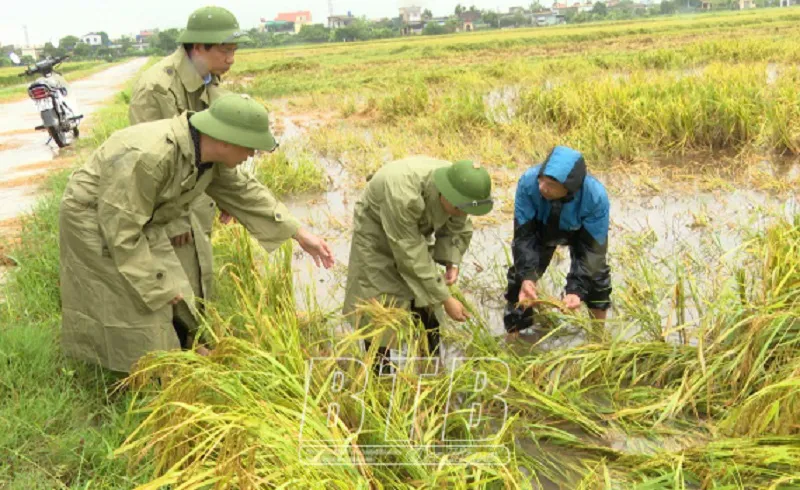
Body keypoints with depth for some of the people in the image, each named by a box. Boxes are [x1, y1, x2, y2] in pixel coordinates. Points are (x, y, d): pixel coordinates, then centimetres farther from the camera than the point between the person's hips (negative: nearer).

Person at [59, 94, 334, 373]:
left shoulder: (208, 152, -12)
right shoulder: (148, 156, -38)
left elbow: (245, 192, 1)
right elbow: (120, 227, -32)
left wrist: (300, 235, 2)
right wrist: (155, 284, -24)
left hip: (137, 219, 8)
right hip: (96, 219, -8)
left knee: (171, 304, 7)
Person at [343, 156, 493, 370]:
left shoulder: (459, 187, -24)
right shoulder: (403, 194, -44)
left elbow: (459, 229, -4)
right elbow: (411, 256, -37)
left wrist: (452, 262, -22)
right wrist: (445, 299, -32)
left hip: (414, 233, 6)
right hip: (376, 233, -6)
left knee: (424, 301, 6)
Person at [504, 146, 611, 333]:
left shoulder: (596, 196, -41)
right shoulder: (528, 182, -40)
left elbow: (592, 247, -33)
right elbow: (524, 235, -31)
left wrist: (576, 289, -43)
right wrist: (527, 276, -42)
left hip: (581, 232, 0)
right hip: (541, 228, 1)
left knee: (596, 275, -9)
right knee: (520, 276, -7)